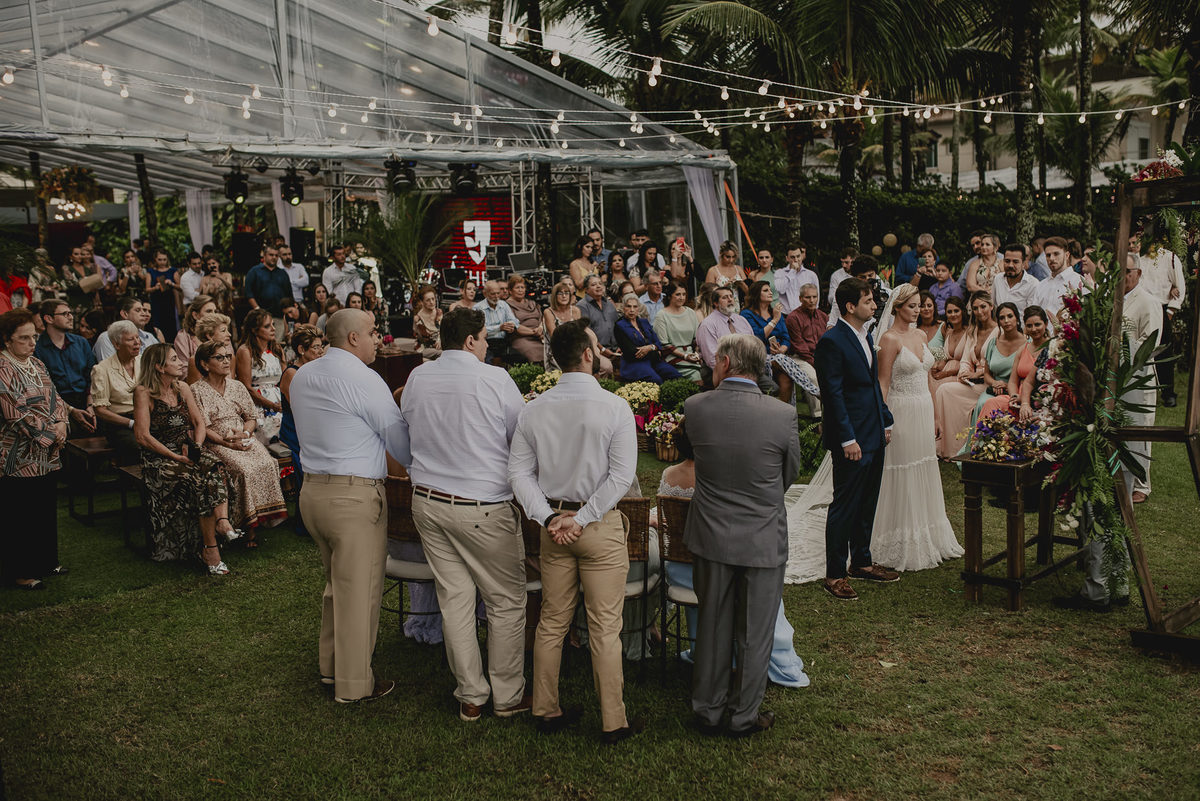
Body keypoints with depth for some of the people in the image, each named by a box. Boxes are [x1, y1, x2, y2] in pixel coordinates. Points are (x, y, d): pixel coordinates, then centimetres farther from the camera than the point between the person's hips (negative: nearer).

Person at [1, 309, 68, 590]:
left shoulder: (36, 364, 11)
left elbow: (55, 399, 12)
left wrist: (60, 424, -6)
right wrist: (50, 433, -16)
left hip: (47, 454, 8)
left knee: (47, 509, 16)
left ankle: (45, 561, 29)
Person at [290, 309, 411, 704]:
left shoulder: (302, 376, 10)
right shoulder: (363, 379, -15)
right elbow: (402, 443, -11)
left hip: (312, 489, 9)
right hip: (355, 496, -8)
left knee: (337, 582, 23)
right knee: (359, 590, 3)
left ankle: (331, 665, 34)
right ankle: (354, 684, 14)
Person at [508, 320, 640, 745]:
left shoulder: (534, 408, -1)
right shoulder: (614, 407, -12)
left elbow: (519, 471, -2)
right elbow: (622, 475, -17)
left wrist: (548, 518, -7)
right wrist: (582, 519, -14)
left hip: (553, 524, 4)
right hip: (601, 526, -4)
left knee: (552, 622, 15)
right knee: (605, 627, 4)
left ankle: (546, 710, 26)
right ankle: (613, 721, 14)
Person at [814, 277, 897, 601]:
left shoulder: (866, 335, 12)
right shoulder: (832, 342, -16)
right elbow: (833, 395, -19)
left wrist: (886, 421, 16)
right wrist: (848, 439, -20)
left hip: (874, 434, 9)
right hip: (852, 439, -9)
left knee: (867, 503, 17)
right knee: (845, 506, -2)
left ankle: (862, 562, 31)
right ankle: (834, 575, 8)